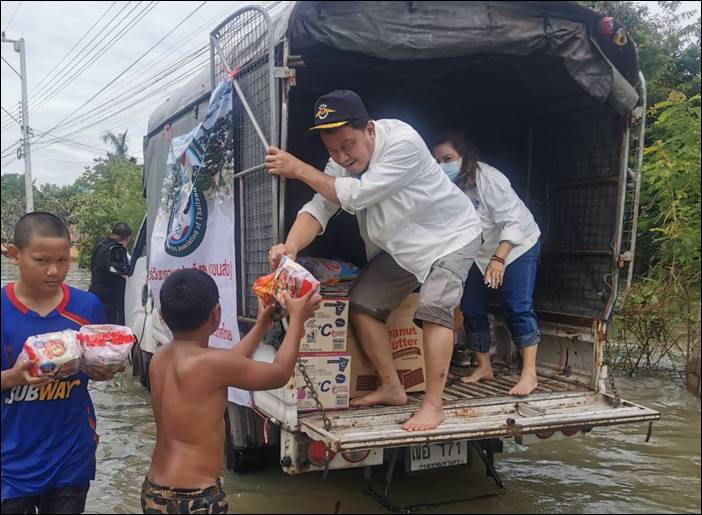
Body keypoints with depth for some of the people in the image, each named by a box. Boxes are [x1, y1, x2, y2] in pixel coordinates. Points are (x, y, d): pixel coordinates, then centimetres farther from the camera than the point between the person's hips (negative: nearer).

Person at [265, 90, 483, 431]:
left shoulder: (402, 143, -33)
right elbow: (318, 208, -18)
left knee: (434, 309, -23)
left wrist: (299, 169, -29)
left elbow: (355, 195, -35)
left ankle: (433, 405, -14)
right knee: (362, 303, 0)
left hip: (450, 236, -7)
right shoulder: (341, 161, -10)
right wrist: (290, 246, -38)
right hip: (400, 245, 7)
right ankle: (391, 388, 12)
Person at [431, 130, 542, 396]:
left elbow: (513, 222, -31)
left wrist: (499, 258, -39)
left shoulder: (488, 179, -29)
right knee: (471, 308, 3)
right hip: (479, 252, 6)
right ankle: (483, 366, 16)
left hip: (516, 244, -6)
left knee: (517, 308, -14)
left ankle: (529, 373, -11)